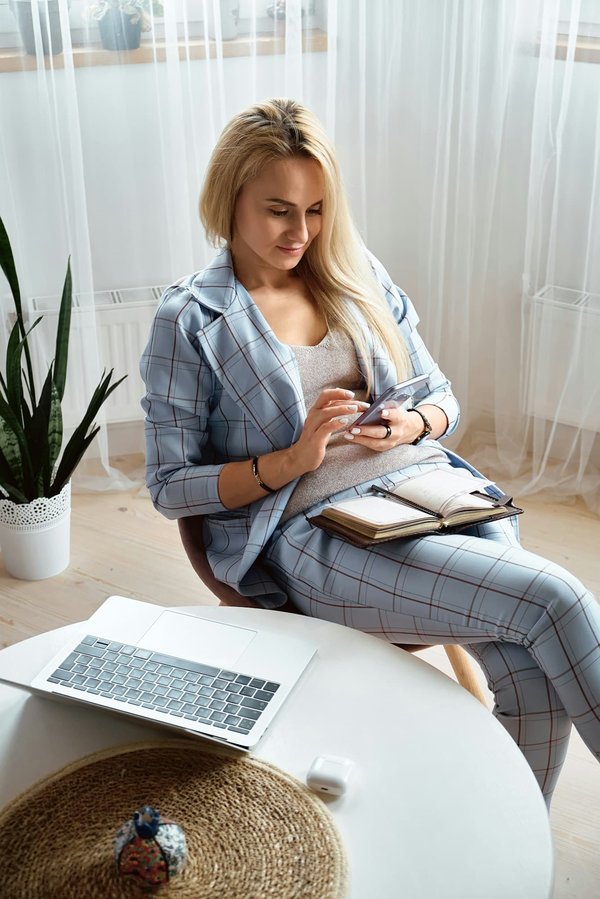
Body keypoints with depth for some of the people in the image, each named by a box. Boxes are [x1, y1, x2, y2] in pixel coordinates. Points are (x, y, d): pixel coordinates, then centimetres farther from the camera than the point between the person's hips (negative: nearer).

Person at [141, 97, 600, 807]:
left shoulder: (359, 275, 15)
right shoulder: (190, 320, 2)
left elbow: (443, 400, 20)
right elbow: (169, 486, 0)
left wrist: (410, 425, -5)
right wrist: (292, 460, -13)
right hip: (314, 533, -5)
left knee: (537, 690, -21)